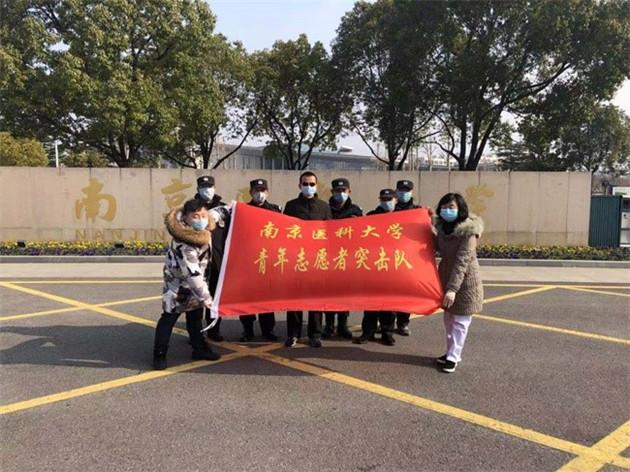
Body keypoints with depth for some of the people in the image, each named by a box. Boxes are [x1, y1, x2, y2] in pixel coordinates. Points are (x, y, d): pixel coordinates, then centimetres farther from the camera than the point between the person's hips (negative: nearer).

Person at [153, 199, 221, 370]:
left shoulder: (202, 229, -16)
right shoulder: (183, 244, -39)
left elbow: (215, 214, 9)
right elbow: (192, 274, -37)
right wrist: (205, 298, -36)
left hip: (194, 277, 8)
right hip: (178, 282, -8)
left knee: (195, 315, 16)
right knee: (169, 316, -4)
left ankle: (199, 348, 27)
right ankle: (159, 354, 6)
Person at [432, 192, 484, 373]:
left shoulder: (469, 230, -22)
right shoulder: (441, 226, -1)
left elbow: (462, 261, -26)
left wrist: (452, 288, -29)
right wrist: (429, 223, -5)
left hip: (465, 279, -7)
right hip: (446, 276, 7)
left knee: (460, 321, 4)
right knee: (448, 317, 18)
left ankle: (453, 357, 14)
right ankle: (451, 352, 32)